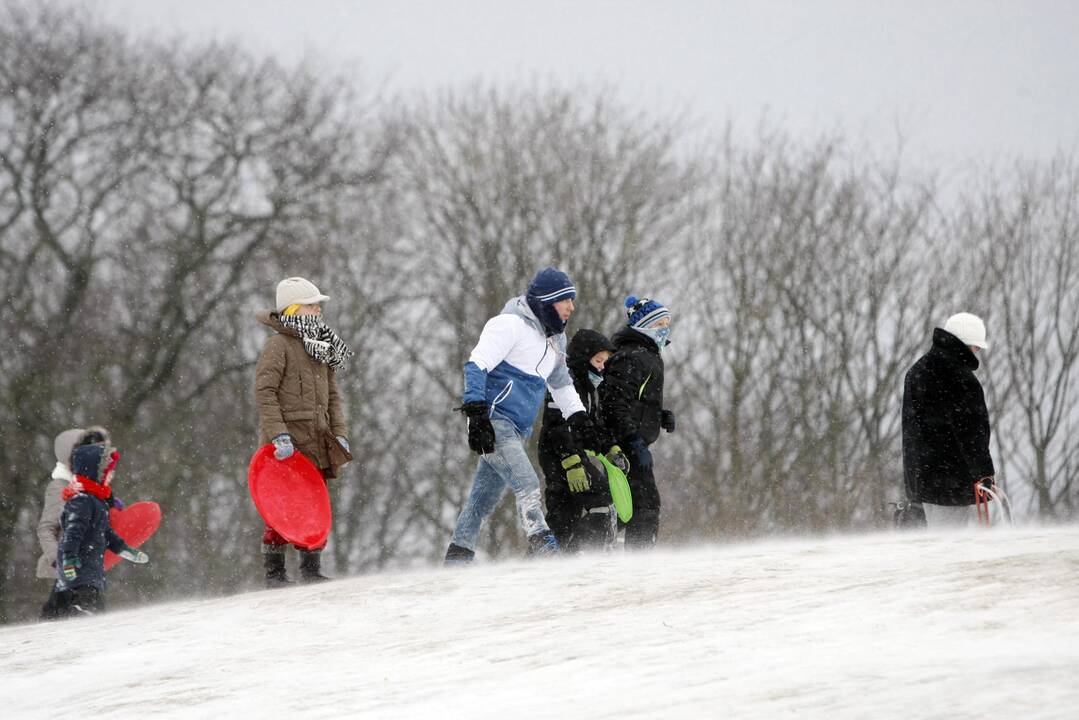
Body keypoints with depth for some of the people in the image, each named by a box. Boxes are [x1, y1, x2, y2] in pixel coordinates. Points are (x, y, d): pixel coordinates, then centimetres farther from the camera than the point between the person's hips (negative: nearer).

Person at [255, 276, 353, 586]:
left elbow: (331, 395, 21)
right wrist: (278, 434, -22)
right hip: (288, 442, -8)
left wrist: (339, 433, 9)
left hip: (316, 441, 8)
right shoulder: (279, 345, -7)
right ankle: (274, 572, -4)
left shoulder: (322, 348, 18)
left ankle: (311, 569, 15)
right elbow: (264, 392, -14)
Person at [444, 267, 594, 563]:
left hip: (516, 429, 9)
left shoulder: (554, 339, 18)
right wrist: (477, 413, -25)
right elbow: (476, 366, -16)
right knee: (527, 484, -23)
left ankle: (459, 554, 19)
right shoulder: (510, 325, -10)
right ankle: (543, 544, -33)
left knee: (486, 495, 12)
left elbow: (560, 382, 32)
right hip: (493, 420, -9)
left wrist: (577, 417, 19)